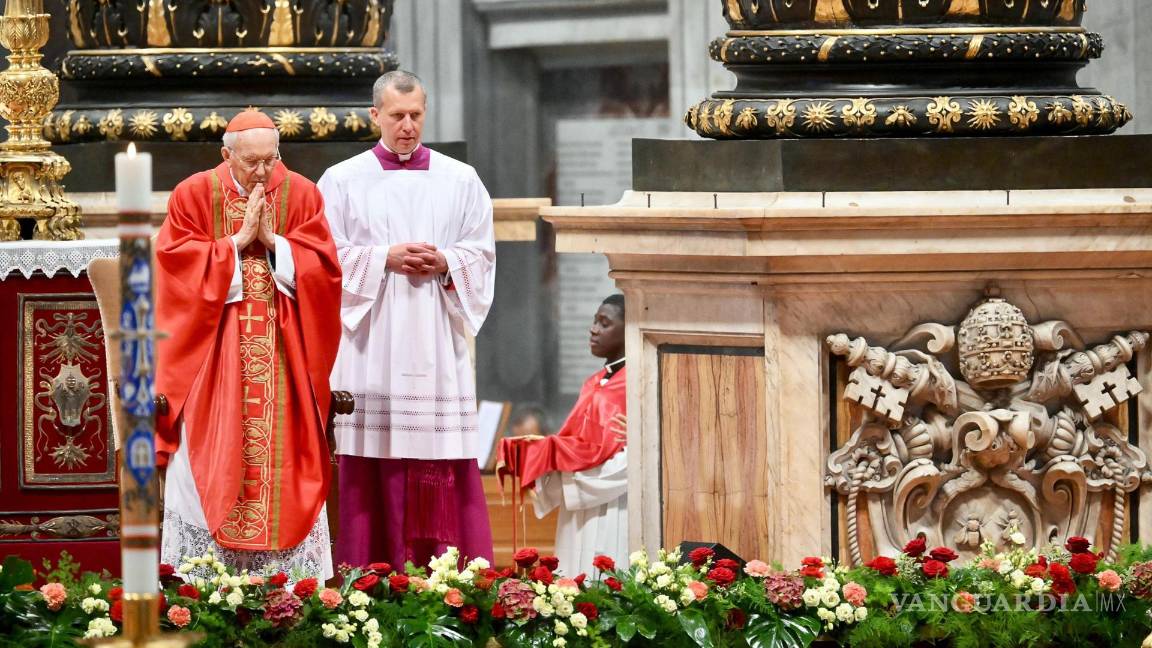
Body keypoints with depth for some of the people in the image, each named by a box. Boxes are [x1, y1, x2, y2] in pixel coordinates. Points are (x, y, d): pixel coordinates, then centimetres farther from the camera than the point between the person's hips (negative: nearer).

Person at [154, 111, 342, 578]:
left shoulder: (301, 195, 4)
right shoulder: (194, 195, 0)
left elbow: (322, 267, -1)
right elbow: (178, 265, -8)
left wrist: (273, 241, -12)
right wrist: (238, 240, -12)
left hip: (282, 352, 1)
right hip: (214, 352, -1)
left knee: (282, 463, -1)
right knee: (214, 463, -6)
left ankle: (290, 581, 2)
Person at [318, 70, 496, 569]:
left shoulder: (460, 181, 10)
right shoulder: (342, 181, 6)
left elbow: (482, 253, 10)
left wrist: (445, 263, -9)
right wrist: (384, 259, -10)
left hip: (437, 342, 1)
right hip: (370, 344, -1)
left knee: (444, 462, -4)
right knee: (371, 466, -5)